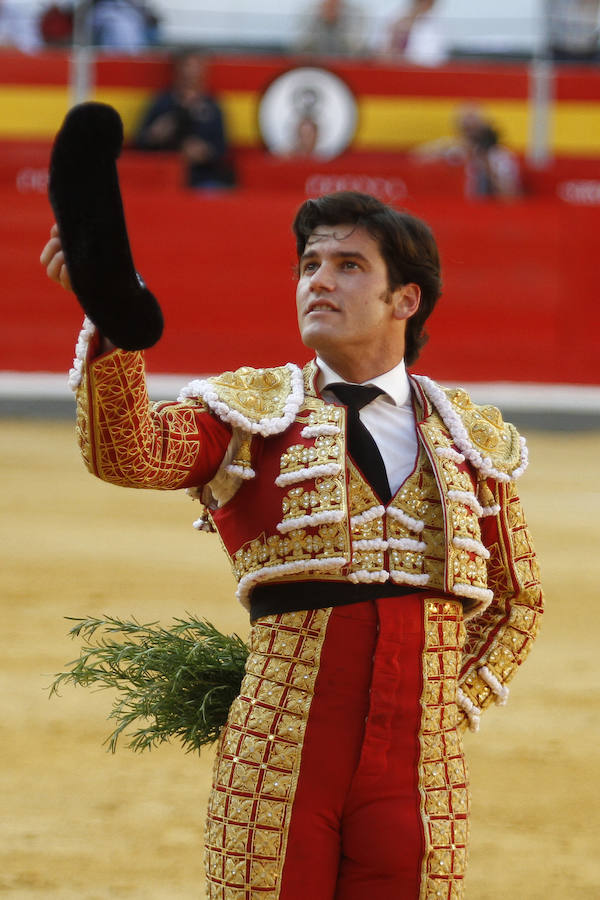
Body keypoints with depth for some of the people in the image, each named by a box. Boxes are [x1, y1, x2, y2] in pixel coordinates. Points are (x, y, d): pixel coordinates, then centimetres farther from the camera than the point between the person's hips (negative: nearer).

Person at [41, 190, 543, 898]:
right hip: (279, 759, -2)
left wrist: (463, 700, 11)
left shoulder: (473, 440, 14)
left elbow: (517, 599, 26)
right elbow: (128, 453, -13)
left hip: (423, 761, 2)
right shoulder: (251, 413, 7)